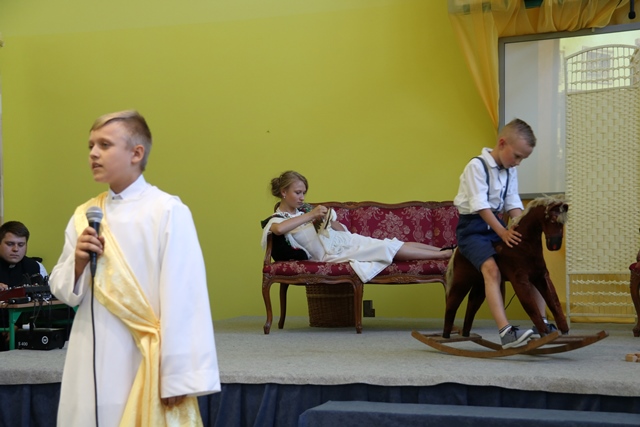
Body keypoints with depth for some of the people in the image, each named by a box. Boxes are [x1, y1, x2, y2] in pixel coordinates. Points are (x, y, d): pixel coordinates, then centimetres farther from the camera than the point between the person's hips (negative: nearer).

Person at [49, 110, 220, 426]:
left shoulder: (168, 212, -9)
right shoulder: (84, 216, 9)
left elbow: (183, 299, -14)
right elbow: (62, 291, 13)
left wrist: (179, 377, -16)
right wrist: (78, 263, -8)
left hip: (145, 362, -5)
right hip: (92, 364, 5)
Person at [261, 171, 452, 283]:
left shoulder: (304, 209, 14)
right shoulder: (276, 220, -5)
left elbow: (340, 229, 17)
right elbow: (280, 229, -35)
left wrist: (328, 222, -6)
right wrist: (310, 216, -27)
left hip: (345, 240, 7)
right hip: (333, 254, -7)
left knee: (393, 244, -5)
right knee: (388, 248, -14)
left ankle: (443, 250, -2)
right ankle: (443, 255, -10)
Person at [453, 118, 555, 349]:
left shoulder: (510, 171, 10)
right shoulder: (477, 166, -14)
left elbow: (513, 204, 6)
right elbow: (481, 205, -21)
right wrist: (503, 232, -28)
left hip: (497, 224, 8)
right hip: (473, 226, -8)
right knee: (491, 268, -29)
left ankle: (541, 323, 4)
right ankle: (505, 332, -40)